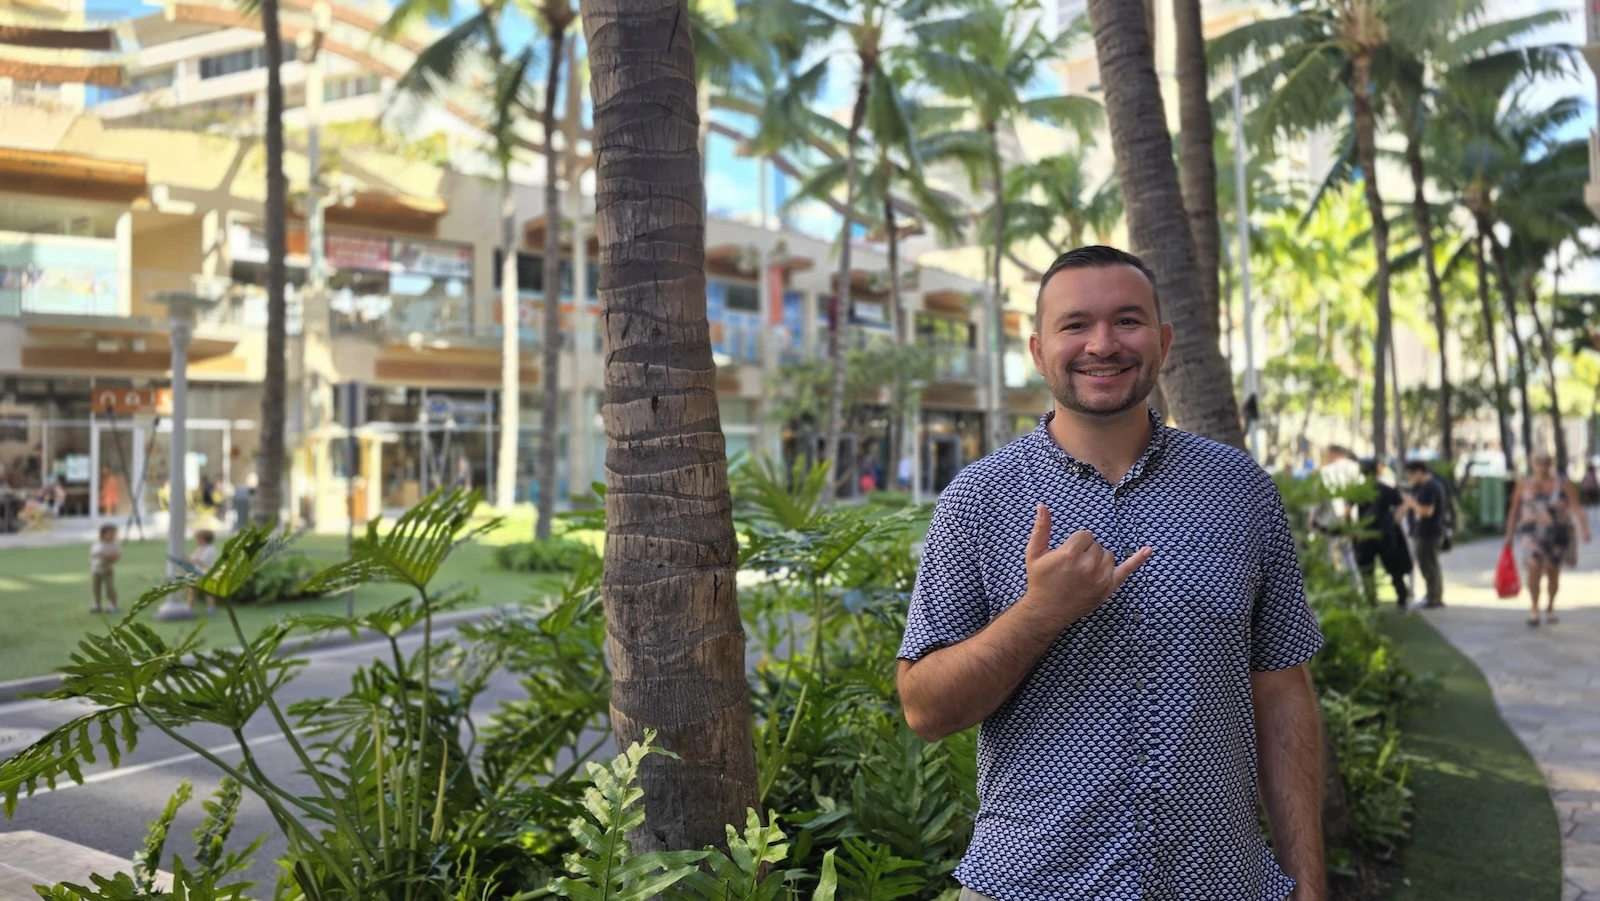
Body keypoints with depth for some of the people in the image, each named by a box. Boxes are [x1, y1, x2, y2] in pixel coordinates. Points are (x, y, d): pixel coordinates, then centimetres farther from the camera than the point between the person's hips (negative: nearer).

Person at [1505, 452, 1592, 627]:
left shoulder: (1564, 485, -5)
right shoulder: (1524, 486, -1)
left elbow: (1576, 509, -13)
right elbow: (1514, 511, 7)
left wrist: (1585, 530, -27)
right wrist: (1509, 536, 6)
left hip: (1557, 535, 0)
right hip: (1533, 534, 0)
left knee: (1553, 573, 10)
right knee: (1534, 569, -18)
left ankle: (1550, 609, 31)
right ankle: (1534, 609, -4)